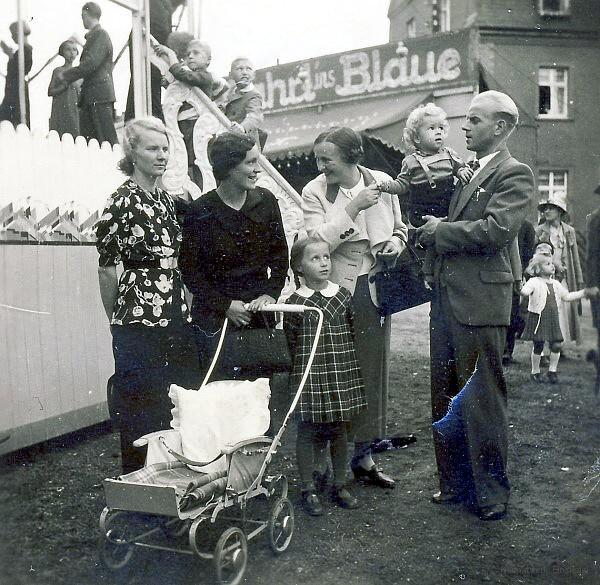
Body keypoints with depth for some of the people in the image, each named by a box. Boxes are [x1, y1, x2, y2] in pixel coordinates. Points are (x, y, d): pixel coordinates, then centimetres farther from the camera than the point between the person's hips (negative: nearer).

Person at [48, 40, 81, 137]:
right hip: (60, 110, -2)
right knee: (59, 136, -8)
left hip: (75, 110, 3)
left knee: (75, 135, -5)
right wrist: (65, 86, -13)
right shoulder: (58, 71, 2)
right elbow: (50, 92, -3)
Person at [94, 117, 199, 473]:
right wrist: (118, 322, 2)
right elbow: (107, 267, -6)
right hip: (139, 323, -7)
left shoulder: (167, 200, 12)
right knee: (142, 417, 2)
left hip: (177, 320, 7)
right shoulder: (122, 202, -9)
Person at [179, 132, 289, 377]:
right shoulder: (200, 211, -9)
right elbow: (190, 271, -6)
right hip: (215, 318, -3)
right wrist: (225, 305, -12)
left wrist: (270, 293, -5)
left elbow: (280, 254, 8)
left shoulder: (265, 201, 2)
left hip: (260, 312, 3)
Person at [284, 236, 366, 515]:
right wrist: (304, 370, -2)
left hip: (341, 375, 4)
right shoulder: (295, 303, -8)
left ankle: (339, 485, 27)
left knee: (339, 430, 13)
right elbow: (292, 344, -1)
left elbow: (352, 334, 11)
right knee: (307, 431, 4)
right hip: (310, 377, -3)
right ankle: (308, 489, 17)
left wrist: (345, 364, 9)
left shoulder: (343, 296, 2)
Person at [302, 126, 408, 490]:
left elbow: (400, 228, 17)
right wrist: (354, 206, -22)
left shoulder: (383, 183, 3)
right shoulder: (314, 192, -4)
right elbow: (317, 242, -18)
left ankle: (363, 455, 25)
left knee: (373, 371, 10)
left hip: (375, 290, 3)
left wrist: (396, 242, -5)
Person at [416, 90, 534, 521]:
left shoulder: (515, 174, -7)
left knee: (484, 401, 1)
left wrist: (439, 231, -9)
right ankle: (455, 483, 28)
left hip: (480, 304, -8)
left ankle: (492, 492, 17)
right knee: (445, 399, 14)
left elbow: (495, 230, -20)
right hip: (446, 299, 8)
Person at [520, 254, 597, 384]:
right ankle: (535, 372, 15)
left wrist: (584, 292, 22)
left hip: (553, 319, 6)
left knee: (556, 345, 1)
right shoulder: (534, 282, -8)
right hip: (538, 318, -6)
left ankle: (552, 371, 17)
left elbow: (567, 296, 24)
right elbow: (525, 290, -26)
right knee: (538, 345, -1)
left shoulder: (555, 284, 15)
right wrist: (524, 291, -50)